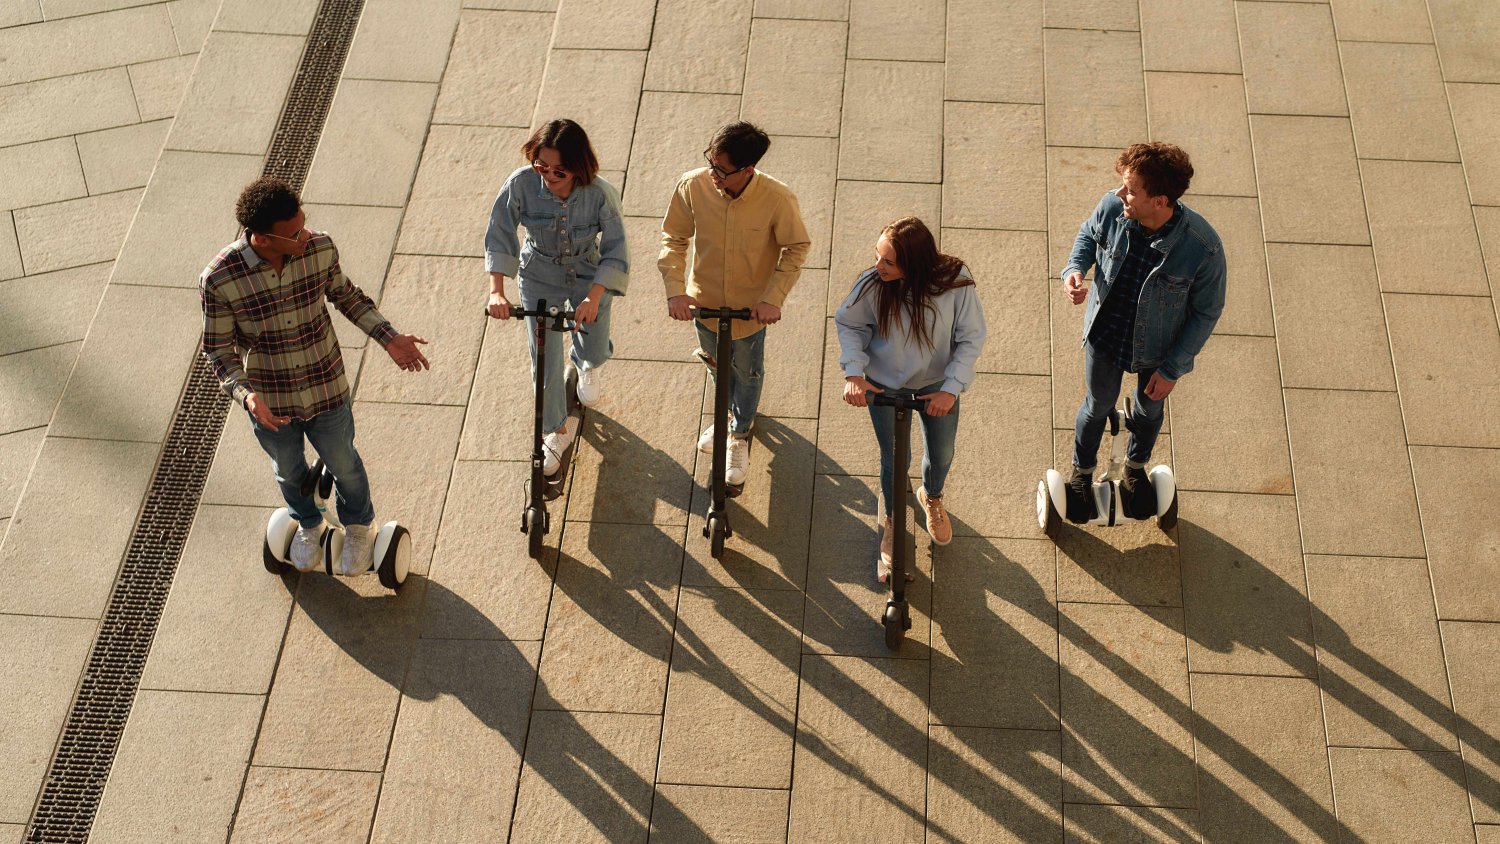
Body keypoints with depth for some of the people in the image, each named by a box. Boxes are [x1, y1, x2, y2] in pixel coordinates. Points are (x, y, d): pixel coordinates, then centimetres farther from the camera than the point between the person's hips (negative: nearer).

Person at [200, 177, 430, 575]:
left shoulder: (320, 249, -22)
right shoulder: (218, 280, -28)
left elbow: (346, 295, -1)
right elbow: (219, 349, -16)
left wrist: (389, 338, -7)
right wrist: (245, 395, -33)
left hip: (327, 392, 1)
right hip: (270, 403, -1)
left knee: (344, 464, 24)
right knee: (289, 472, 27)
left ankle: (358, 526, 55)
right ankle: (308, 525, 59)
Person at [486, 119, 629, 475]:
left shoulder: (600, 193, -31)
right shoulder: (522, 184, -28)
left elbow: (615, 252, -26)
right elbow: (498, 237, -20)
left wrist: (593, 299, -39)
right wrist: (497, 291, -30)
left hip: (590, 276, 0)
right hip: (540, 278, 0)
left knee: (595, 350, 17)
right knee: (545, 359, 4)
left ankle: (586, 365, 59)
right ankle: (559, 428, 31)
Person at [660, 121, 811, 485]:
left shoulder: (778, 199, -31)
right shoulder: (693, 186, -25)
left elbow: (797, 248, -14)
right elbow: (673, 238, -9)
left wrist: (773, 298, -19)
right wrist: (675, 289, -18)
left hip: (751, 307, -2)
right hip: (705, 300, 2)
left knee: (747, 374, 22)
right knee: (716, 363, 29)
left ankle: (740, 435, 51)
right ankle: (730, 413, 61)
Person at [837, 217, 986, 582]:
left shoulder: (955, 281, -30)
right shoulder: (872, 285, -29)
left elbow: (971, 338, -18)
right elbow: (847, 324, -10)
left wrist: (951, 388, -23)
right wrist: (854, 372, -21)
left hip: (937, 385, 1)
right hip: (886, 386, -1)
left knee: (941, 455, 23)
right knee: (895, 460, 13)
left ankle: (932, 497, 59)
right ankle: (892, 523, 44)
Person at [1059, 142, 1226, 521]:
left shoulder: (1203, 247, -35)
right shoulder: (1112, 208, -28)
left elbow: (1206, 312, -18)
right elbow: (1088, 234, -1)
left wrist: (1172, 369, -13)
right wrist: (1074, 269, -22)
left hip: (1158, 347, -1)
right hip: (1105, 333, 1)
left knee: (1149, 407, 28)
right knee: (1098, 405, 24)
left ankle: (1135, 467, 61)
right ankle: (1081, 473, 54)